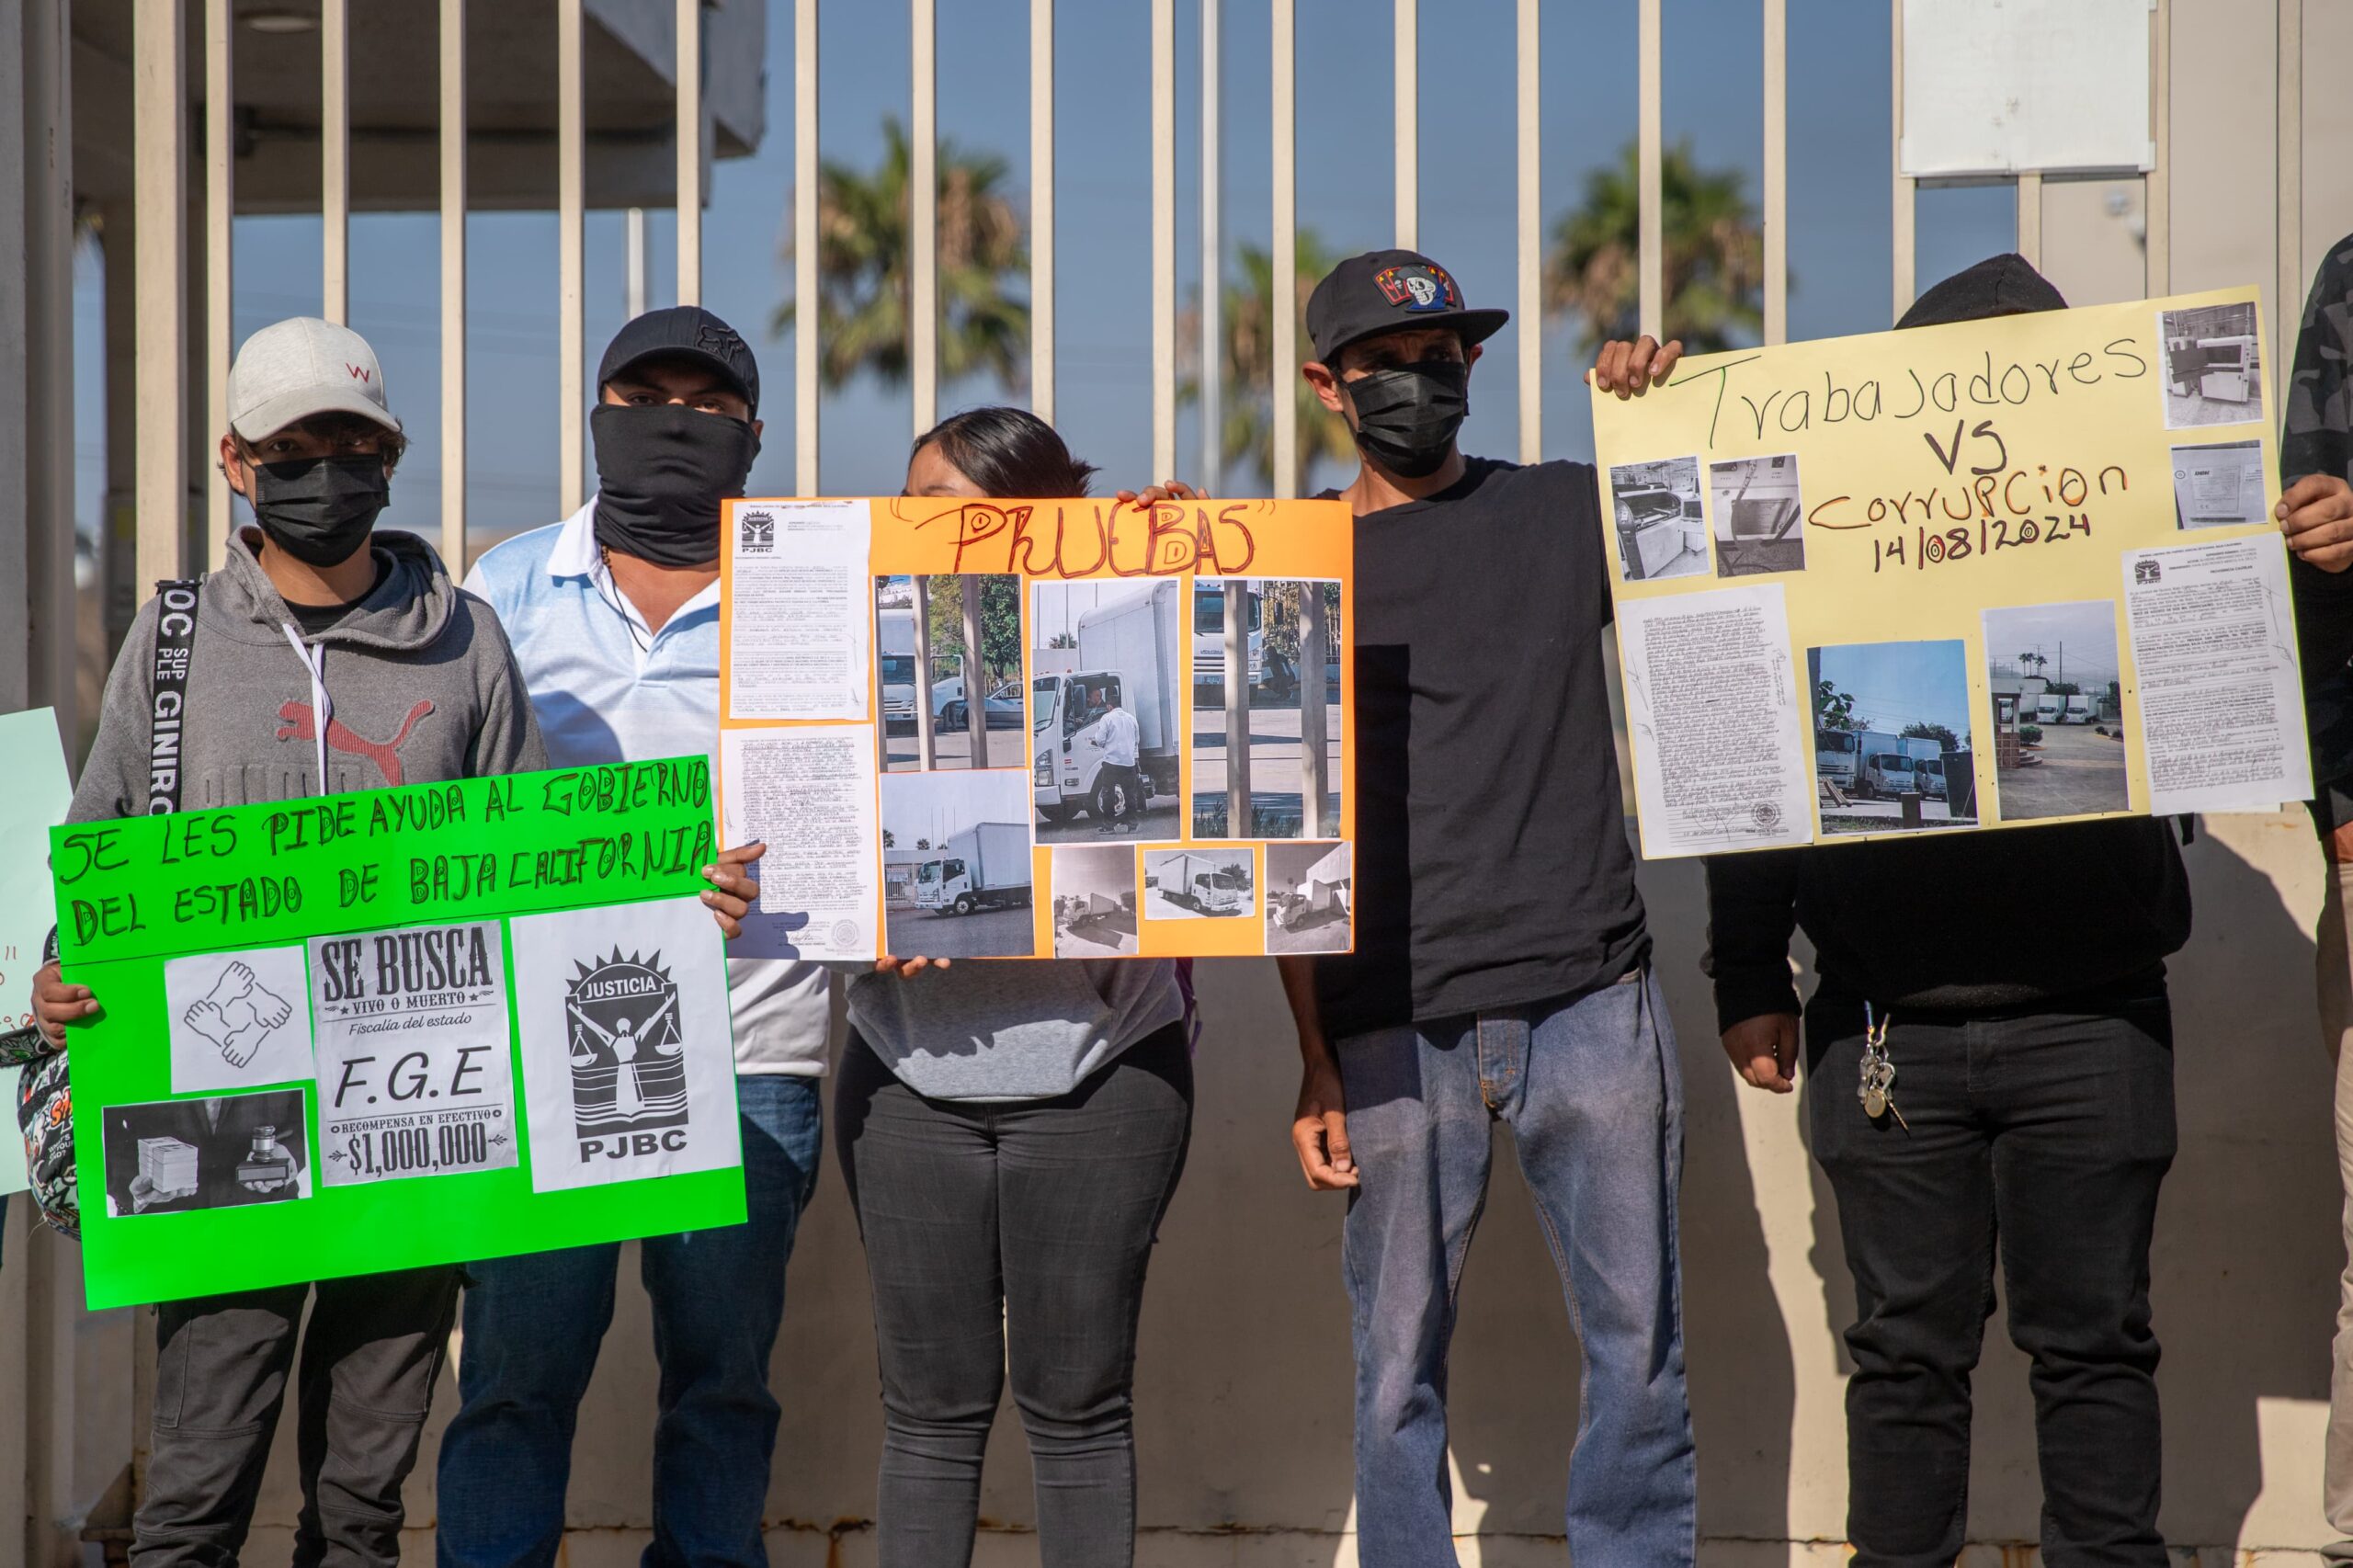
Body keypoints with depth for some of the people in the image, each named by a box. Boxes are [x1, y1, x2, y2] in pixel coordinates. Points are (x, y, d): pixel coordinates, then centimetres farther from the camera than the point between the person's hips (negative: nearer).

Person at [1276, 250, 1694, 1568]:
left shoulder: (1569, 513, 10)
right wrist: (1315, 1064, 2)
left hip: (1592, 1003, 0)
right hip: (1395, 1027, 0)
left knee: (1640, 1343, 3)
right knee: (1399, 1367, 2)